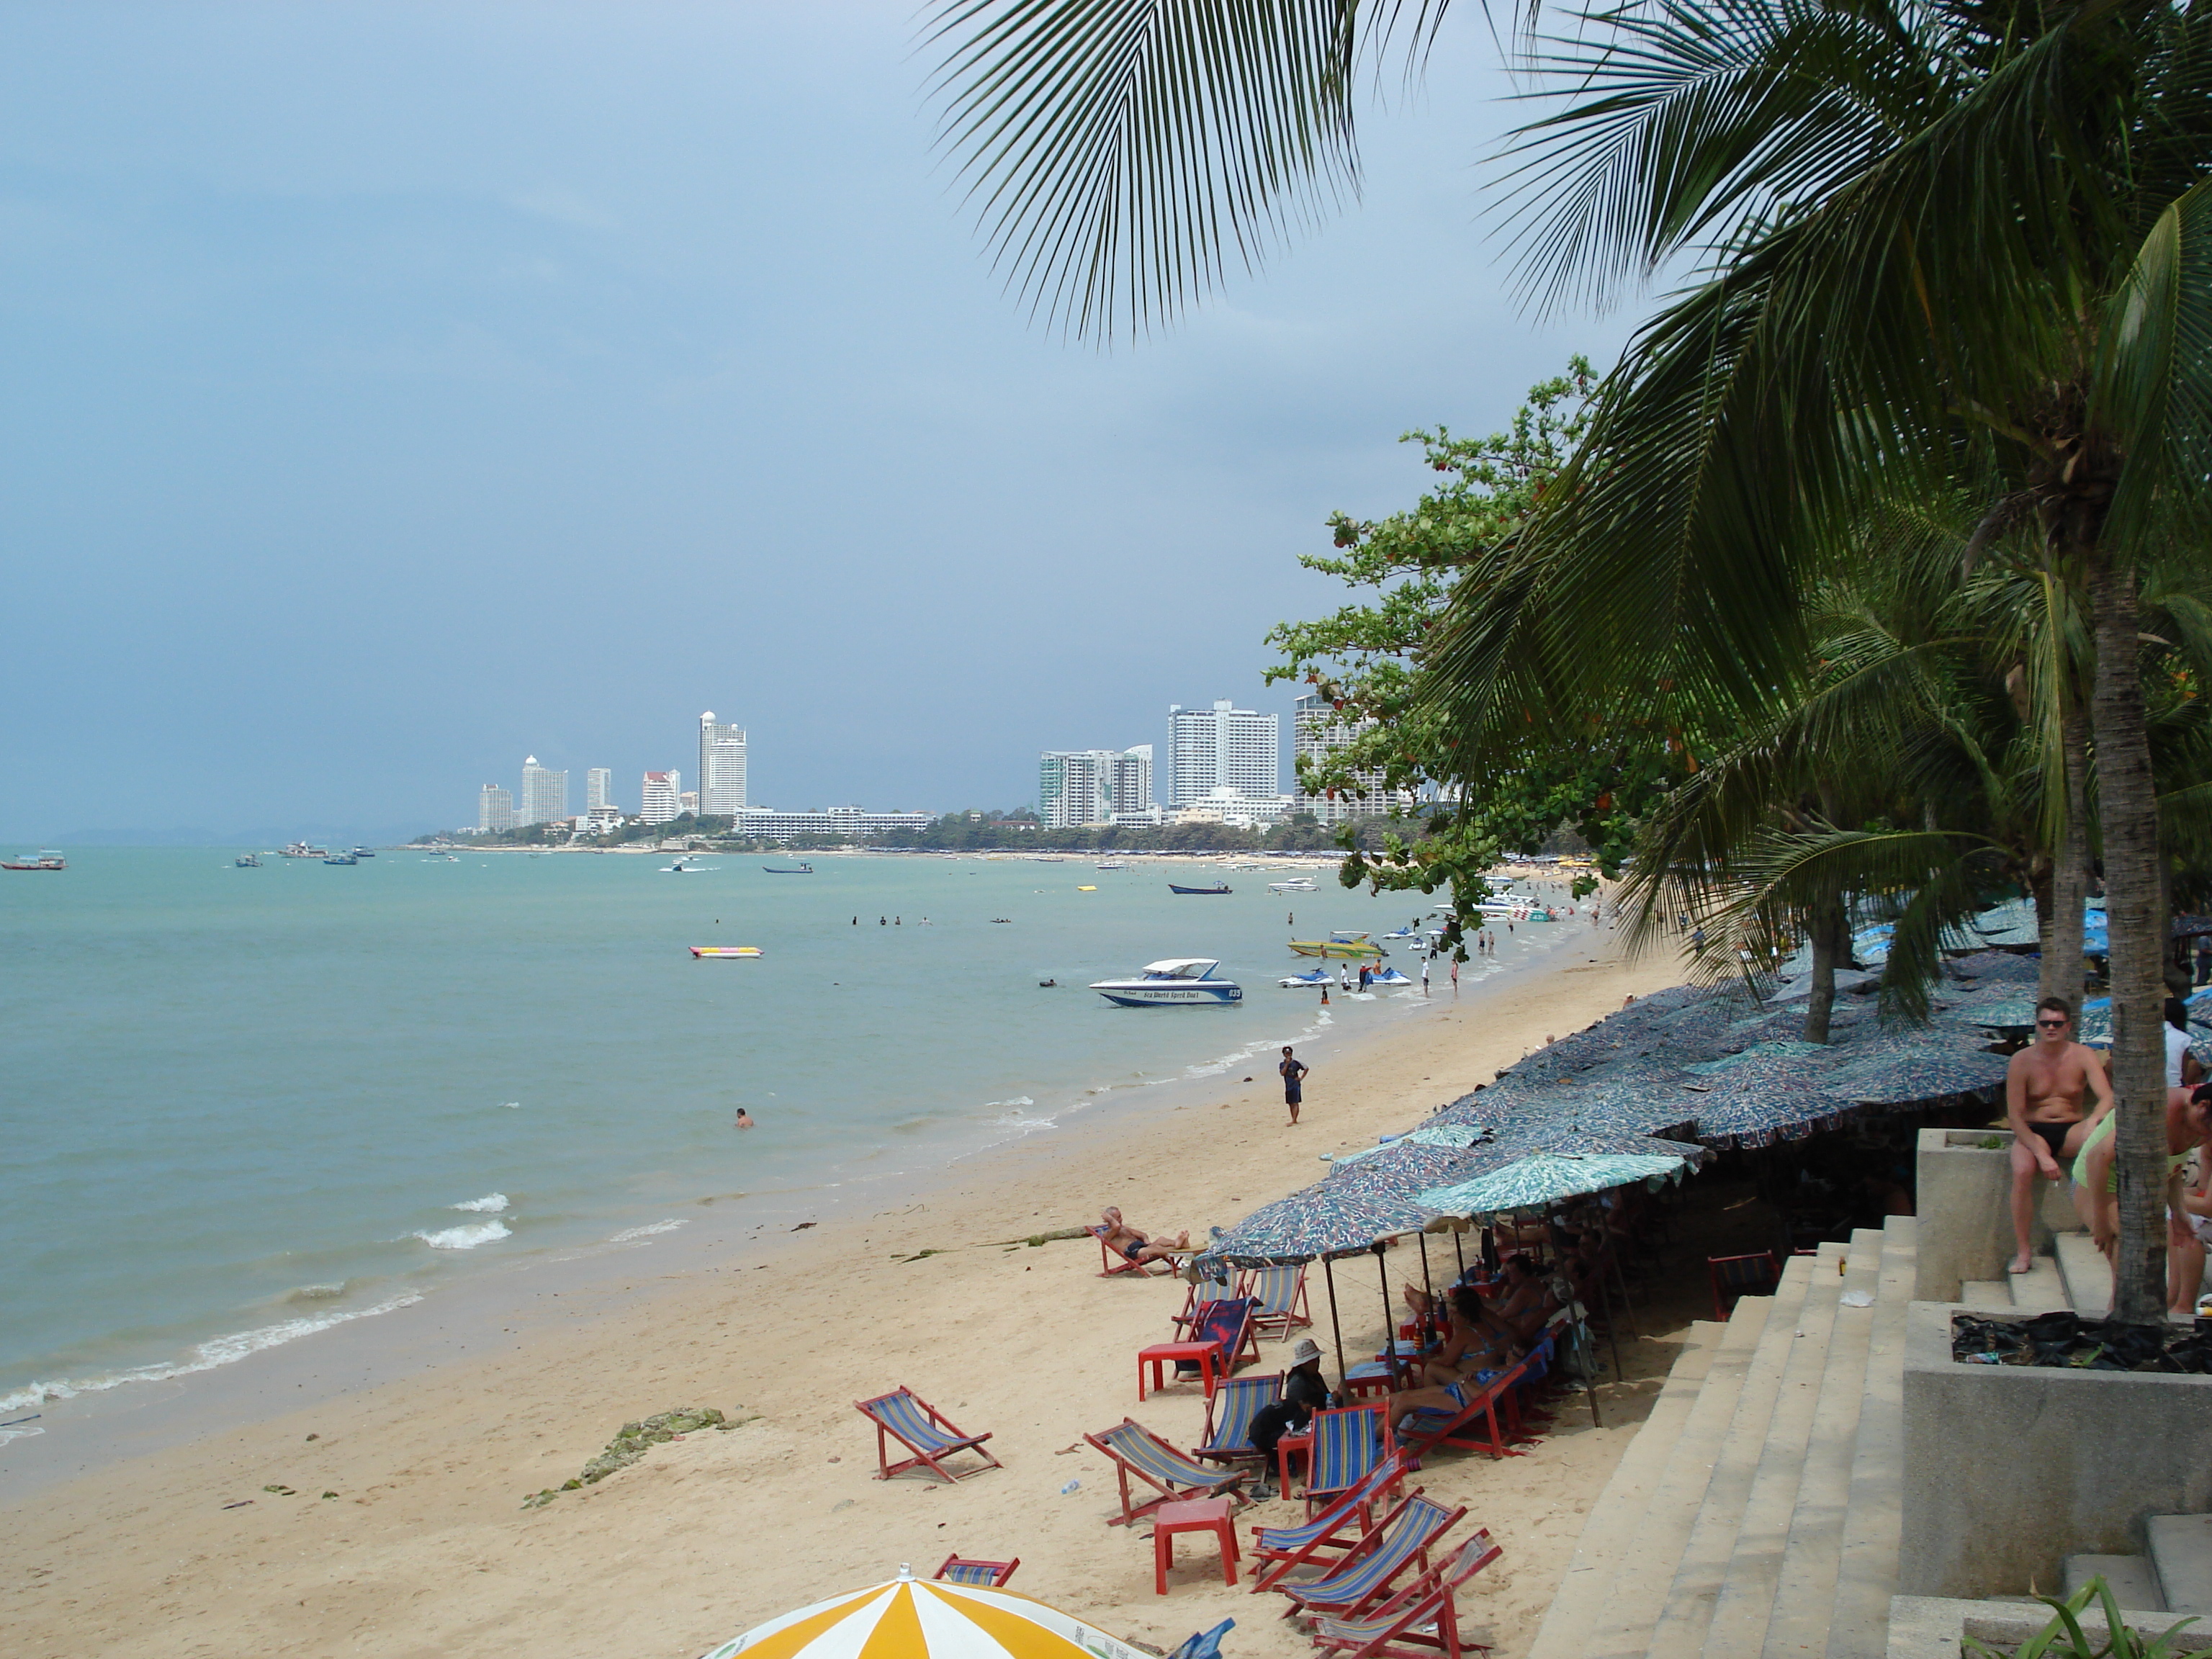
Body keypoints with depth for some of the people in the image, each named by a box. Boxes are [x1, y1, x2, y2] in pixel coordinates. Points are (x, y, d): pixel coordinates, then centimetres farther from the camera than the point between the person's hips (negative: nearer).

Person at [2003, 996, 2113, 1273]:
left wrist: (2093, 1121, -39)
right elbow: (2015, 1115, -9)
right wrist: (2041, 1154, -21)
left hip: (2071, 1129, 1)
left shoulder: (2082, 1056, -2)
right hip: (2033, 1131, -1)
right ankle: (2023, 1252, -25)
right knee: (2022, 1172, -33)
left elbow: (2107, 1098, -15)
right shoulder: (2022, 1061, -7)